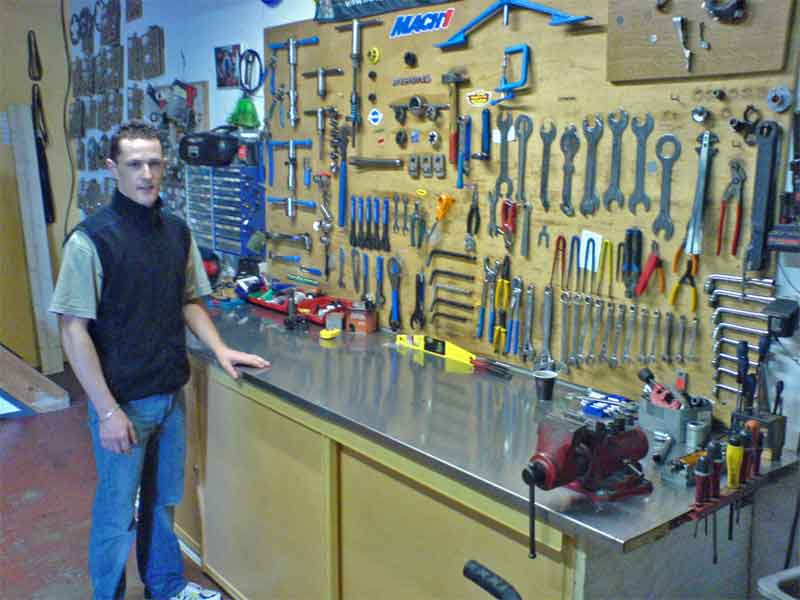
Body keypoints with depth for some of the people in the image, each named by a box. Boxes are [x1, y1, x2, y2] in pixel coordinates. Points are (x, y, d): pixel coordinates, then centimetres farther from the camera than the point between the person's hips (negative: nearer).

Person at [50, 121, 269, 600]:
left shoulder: (177, 231, 2)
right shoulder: (92, 239, -16)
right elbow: (74, 330, -16)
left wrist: (220, 349, -1)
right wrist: (108, 411, -17)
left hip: (172, 396, 6)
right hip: (123, 401, -5)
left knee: (163, 500, 22)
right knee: (118, 512, 10)